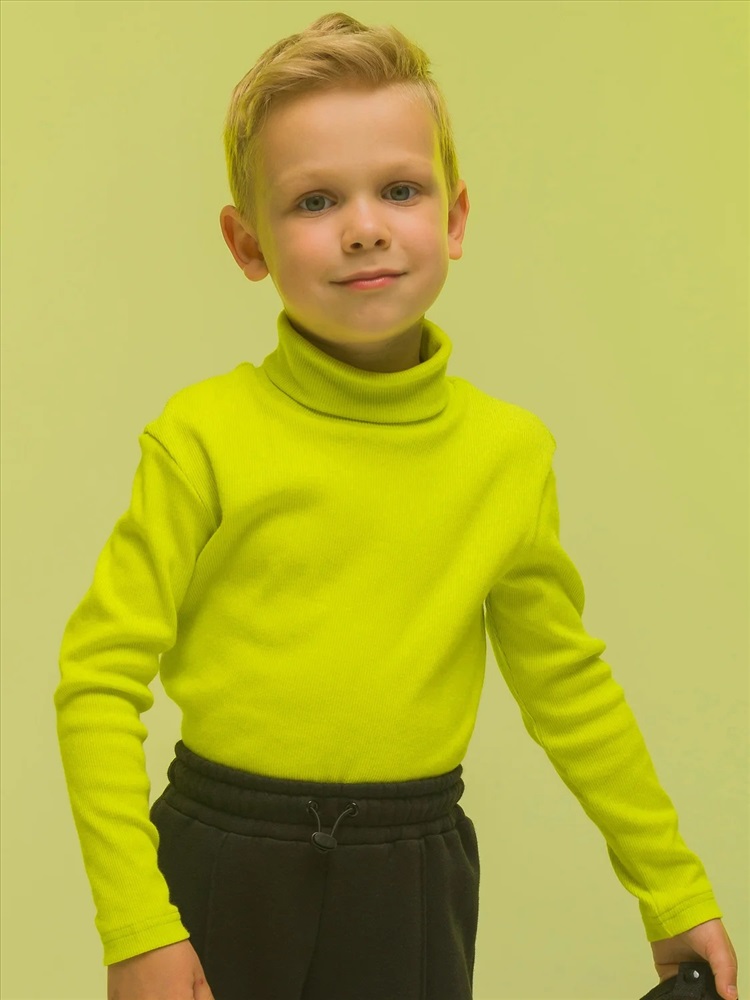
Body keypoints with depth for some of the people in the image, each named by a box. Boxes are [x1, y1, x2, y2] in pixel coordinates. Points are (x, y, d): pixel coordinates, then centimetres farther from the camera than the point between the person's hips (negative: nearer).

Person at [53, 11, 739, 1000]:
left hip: (416, 880, 2)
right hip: (223, 864, -2)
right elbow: (101, 679, -8)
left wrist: (674, 889, 16)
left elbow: (567, 687, 10)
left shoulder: (511, 452, -1)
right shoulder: (206, 435, -10)